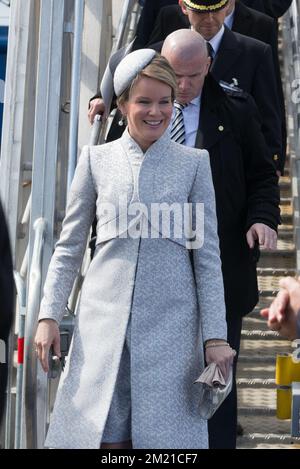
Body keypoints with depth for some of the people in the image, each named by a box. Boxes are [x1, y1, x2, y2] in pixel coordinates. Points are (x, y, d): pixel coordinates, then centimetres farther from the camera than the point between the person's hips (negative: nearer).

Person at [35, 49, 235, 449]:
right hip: (105, 321, 1)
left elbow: (208, 255, 5)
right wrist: (49, 316, 3)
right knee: (103, 434, 2)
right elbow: (69, 247, 10)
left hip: (171, 325, 0)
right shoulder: (96, 159, 8)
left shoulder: (194, 163, 6)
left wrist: (215, 335, 0)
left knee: (166, 435, 2)